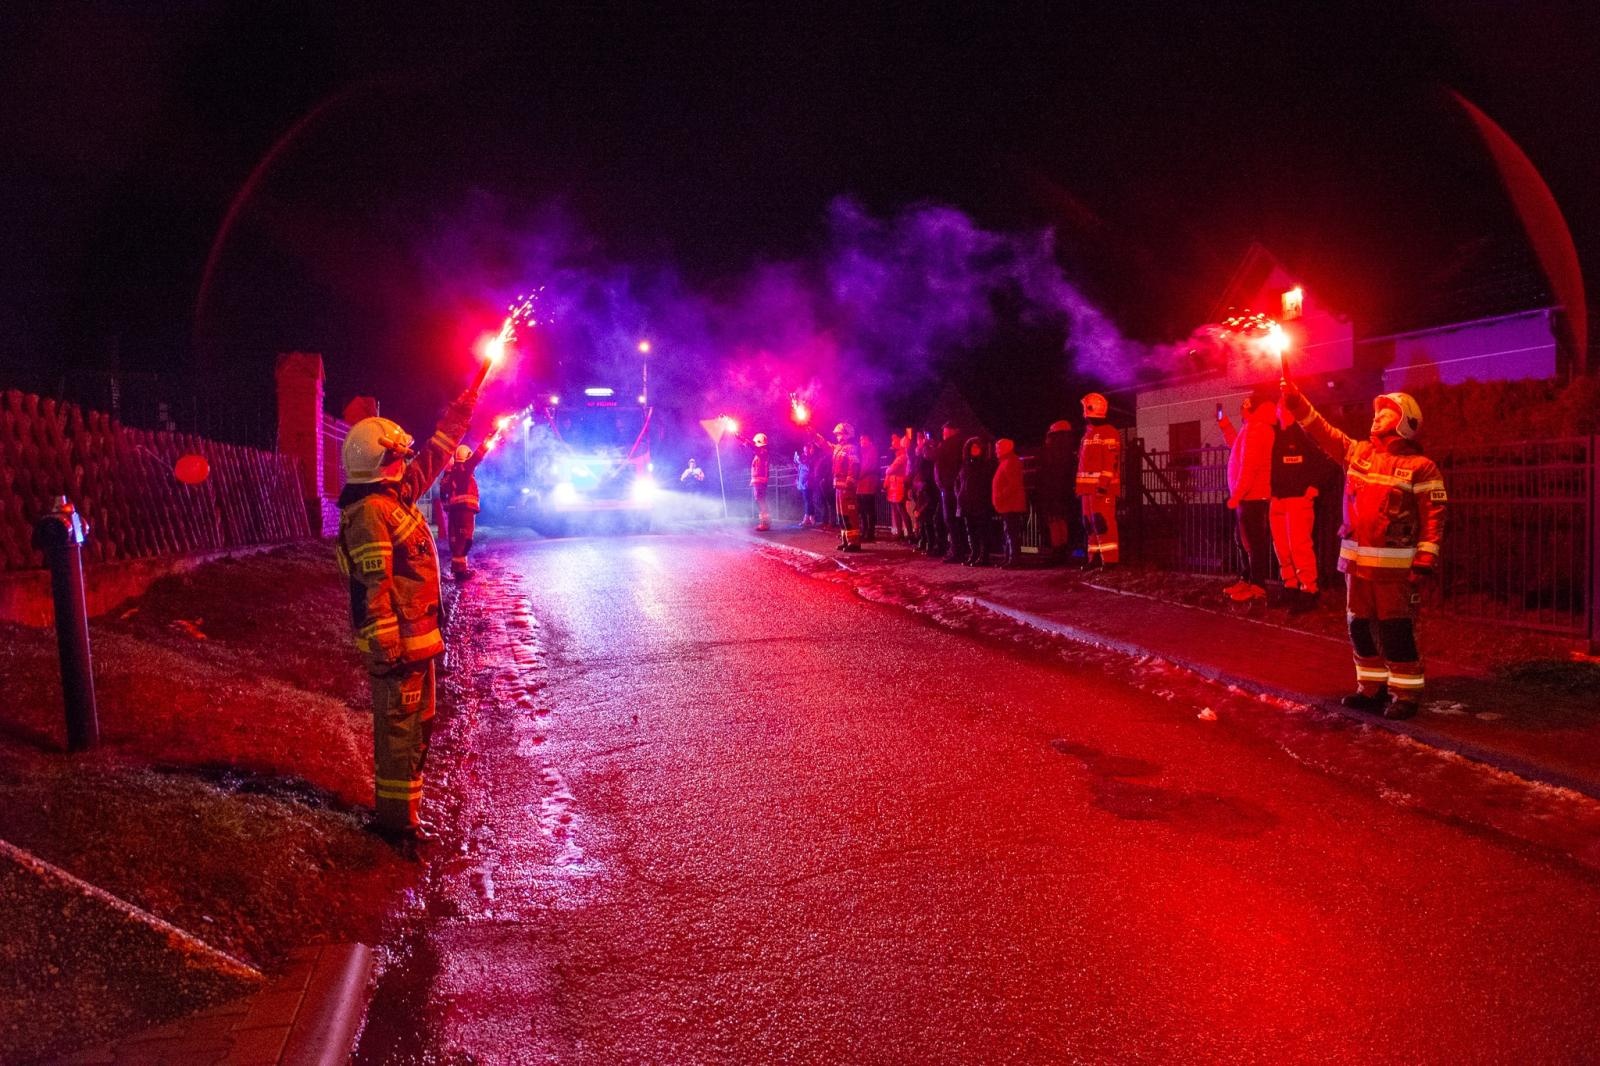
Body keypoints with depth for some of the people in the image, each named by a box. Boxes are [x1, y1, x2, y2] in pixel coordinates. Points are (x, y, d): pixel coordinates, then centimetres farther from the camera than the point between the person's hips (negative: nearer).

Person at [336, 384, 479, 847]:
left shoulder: (394, 495, 10)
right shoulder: (369, 513, -18)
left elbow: (430, 460, 24)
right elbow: (373, 589, -23)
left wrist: (458, 415, 25)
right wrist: (387, 646, -24)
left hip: (416, 637, 10)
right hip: (399, 641, -10)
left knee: (417, 722, 18)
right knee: (400, 728, -3)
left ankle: (395, 804, 30)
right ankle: (396, 817, 6)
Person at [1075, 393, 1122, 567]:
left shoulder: (1109, 433, -8)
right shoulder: (1088, 434, 21)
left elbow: (1111, 461, -16)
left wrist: (1104, 483, -23)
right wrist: (1081, 486, 19)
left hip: (1102, 487, -9)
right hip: (1088, 487, 9)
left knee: (1103, 522, -13)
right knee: (1090, 523, 9)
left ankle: (1109, 558, -12)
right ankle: (1095, 557, 14)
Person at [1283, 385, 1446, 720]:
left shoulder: (1421, 467, -6)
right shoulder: (1357, 452, 11)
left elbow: (1434, 518, -9)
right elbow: (1323, 432, 11)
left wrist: (1425, 562, -16)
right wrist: (1296, 402, -3)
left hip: (1395, 564, -6)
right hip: (1356, 560, 6)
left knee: (1396, 629, -3)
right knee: (1361, 626, 11)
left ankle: (1406, 693, 7)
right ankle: (1371, 688, 22)